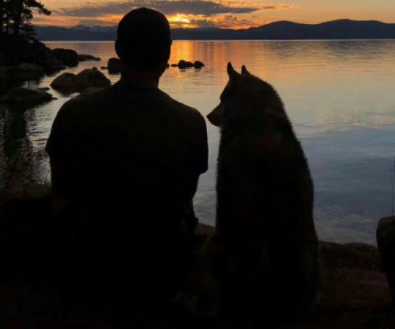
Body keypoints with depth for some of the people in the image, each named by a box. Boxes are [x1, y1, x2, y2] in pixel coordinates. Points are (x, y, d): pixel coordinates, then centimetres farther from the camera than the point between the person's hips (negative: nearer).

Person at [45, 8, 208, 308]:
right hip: (163, 270, -1)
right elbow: (185, 196, -1)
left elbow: (61, 201, -4)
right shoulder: (191, 123, -18)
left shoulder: (74, 113, -16)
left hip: (89, 264, 1)